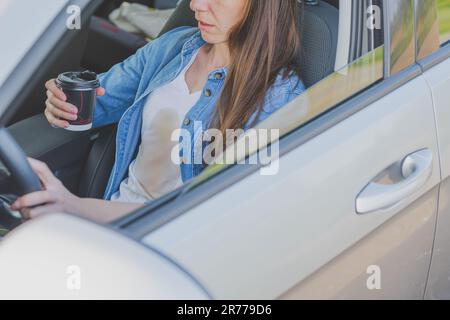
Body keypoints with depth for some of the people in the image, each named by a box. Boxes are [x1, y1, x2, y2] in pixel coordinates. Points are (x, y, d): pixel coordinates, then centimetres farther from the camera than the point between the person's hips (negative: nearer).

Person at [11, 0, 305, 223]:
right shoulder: (175, 46, 4)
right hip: (116, 210, 6)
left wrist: (76, 207, -35)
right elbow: (101, 99, 18)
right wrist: (61, 104, -10)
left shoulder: (280, 97, -16)